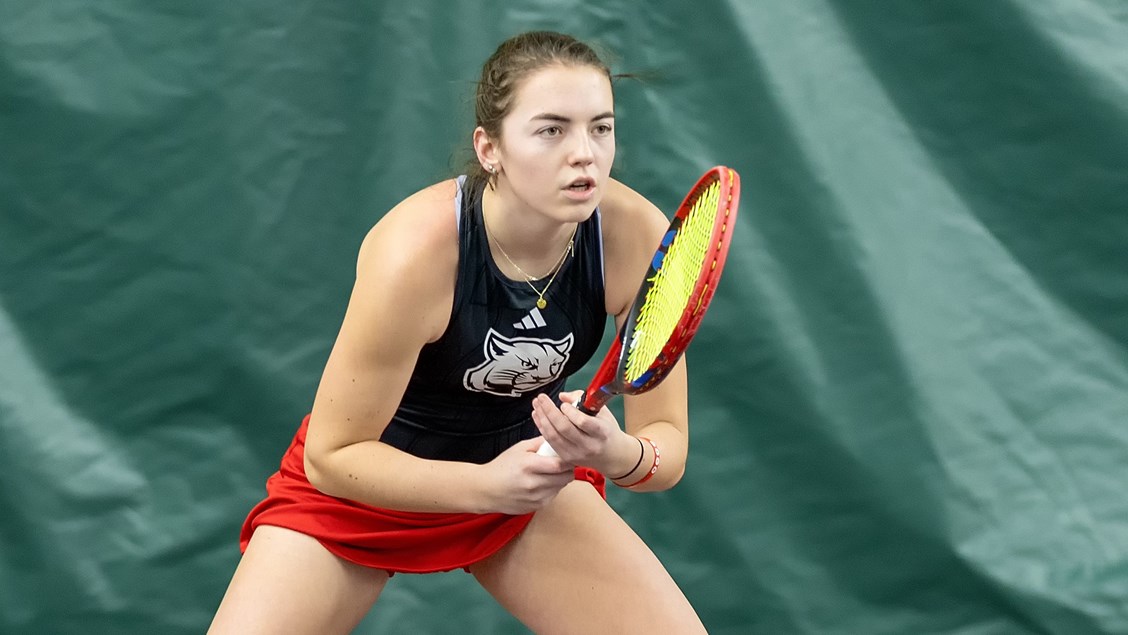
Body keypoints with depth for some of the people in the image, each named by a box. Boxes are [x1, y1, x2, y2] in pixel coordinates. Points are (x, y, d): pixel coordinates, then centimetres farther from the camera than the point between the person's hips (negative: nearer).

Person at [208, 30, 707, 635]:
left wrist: (619, 454, -39)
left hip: (529, 468, 3)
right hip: (367, 476, -3)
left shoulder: (636, 237, -23)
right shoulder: (415, 251, -32)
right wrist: (485, 485, -36)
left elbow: (667, 439, -16)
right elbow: (331, 455, -23)